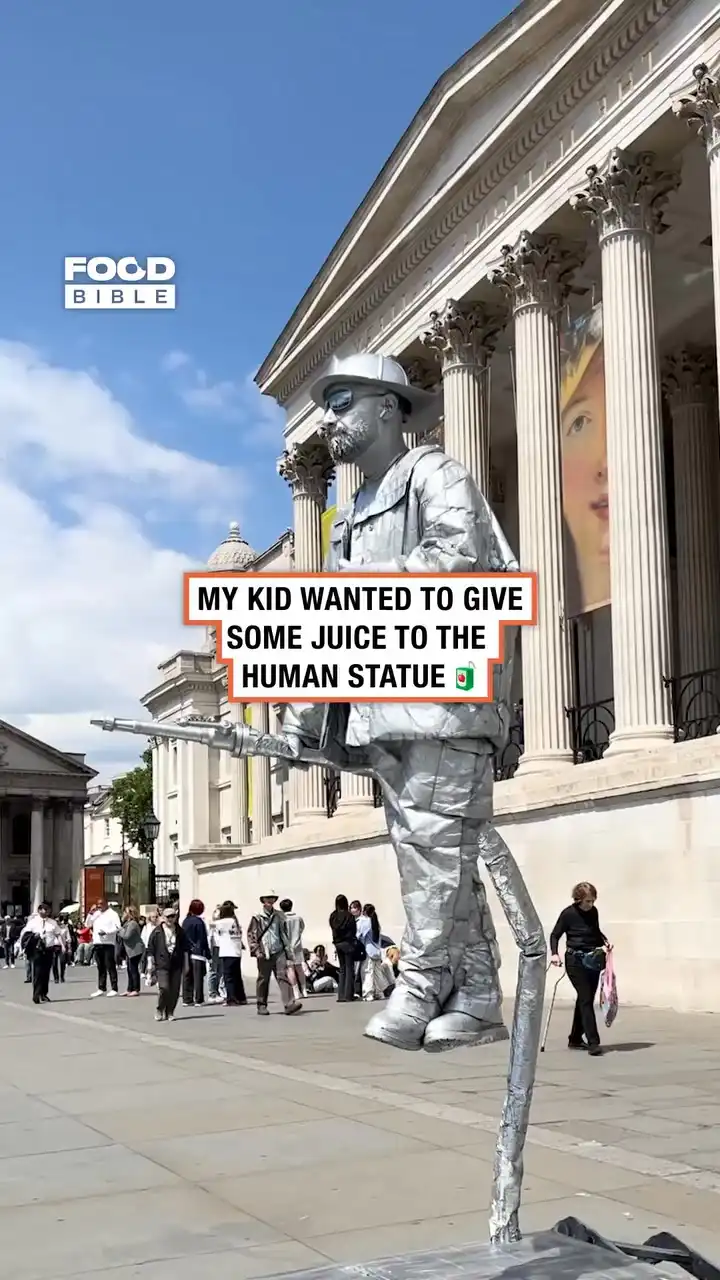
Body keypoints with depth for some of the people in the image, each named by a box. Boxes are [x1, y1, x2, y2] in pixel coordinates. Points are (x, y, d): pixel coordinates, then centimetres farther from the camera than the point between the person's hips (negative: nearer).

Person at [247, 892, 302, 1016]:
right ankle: (262, 1005, 21)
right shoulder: (257, 917, 0)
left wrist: (288, 953, 13)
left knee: (283, 976, -10)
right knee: (263, 980, 8)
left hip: (279, 952, 2)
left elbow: (285, 934, 15)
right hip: (264, 954, -2)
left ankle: (289, 1003, -18)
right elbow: (251, 935, 1)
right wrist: (256, 951, -8)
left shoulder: (279, 916, 8)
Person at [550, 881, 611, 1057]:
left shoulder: (593, 912, 4)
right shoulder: (568, 914, -11)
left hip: (592, 959, 6)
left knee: (586, 999, 10)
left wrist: (605, 942, 4)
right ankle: (593, 1042, -16)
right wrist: (554, 954, -18)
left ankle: (575, 1039, 23)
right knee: (586, 999, -13)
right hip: (575, 960, -6)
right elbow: (555, 935, -4)